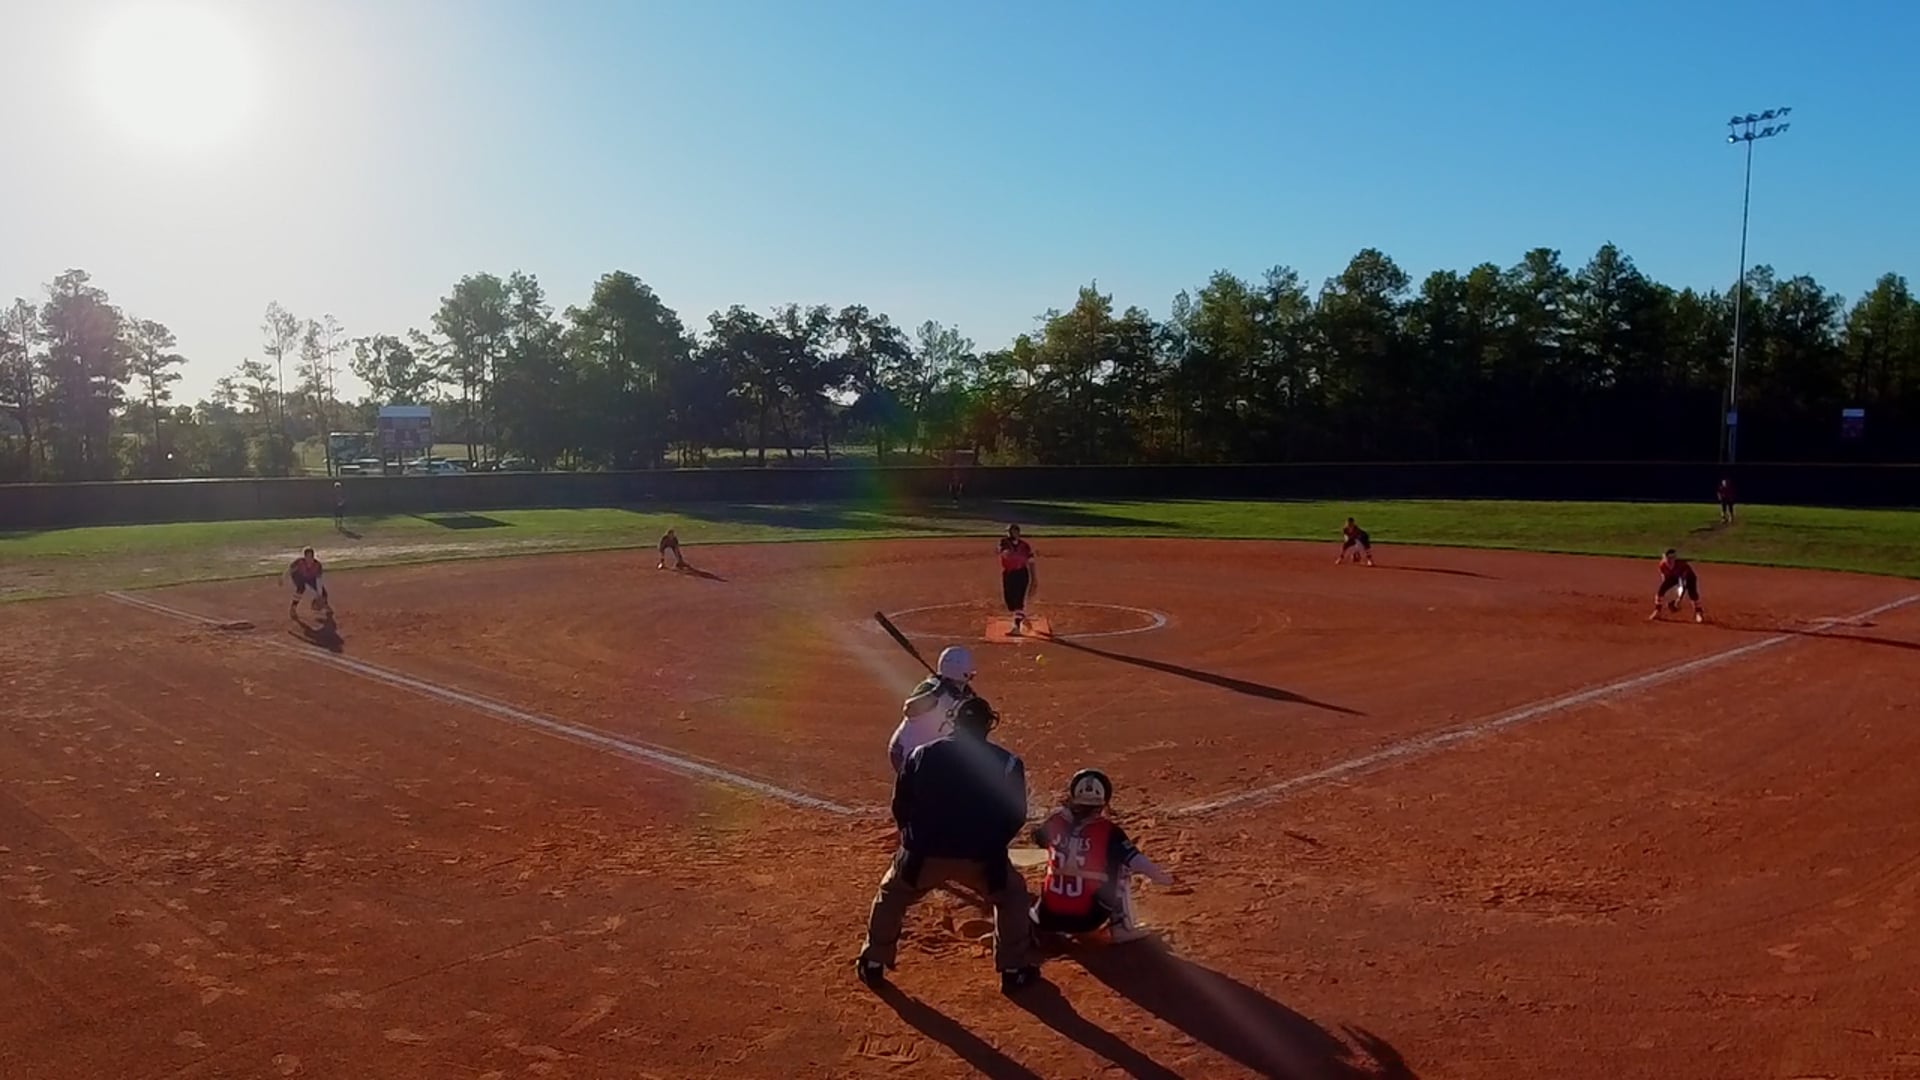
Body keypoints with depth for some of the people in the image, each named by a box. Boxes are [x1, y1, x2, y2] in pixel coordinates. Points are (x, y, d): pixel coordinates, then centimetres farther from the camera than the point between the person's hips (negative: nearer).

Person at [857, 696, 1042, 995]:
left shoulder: (921, 755, 6)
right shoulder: (1007, 762, 1)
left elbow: (901, 807, 11)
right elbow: (1015, 815, 3)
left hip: (924, 853, 1)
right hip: (980, 856, -1)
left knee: (890, 897, 29)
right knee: (1012, 896, 26)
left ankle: (873, 964, 32)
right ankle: (1015, 970, 24)